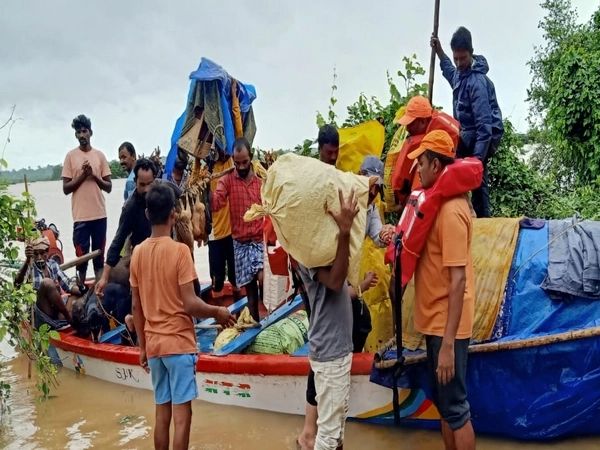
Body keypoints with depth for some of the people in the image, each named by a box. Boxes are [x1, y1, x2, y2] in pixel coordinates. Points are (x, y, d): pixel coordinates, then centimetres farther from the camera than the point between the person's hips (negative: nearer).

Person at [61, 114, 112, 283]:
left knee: (100, 257, 7)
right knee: (81, 257, 3)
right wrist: (82, 175, -11)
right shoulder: (70, 156, 2)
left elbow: (109, 187, 8)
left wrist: (95, 176, -8)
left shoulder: (100, 155, 8)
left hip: (100, 214, 2)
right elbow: (65, 188, 0)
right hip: (80, 216, -2)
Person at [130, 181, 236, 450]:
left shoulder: (137, 253, 2)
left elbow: (136, 307, 8)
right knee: (181, 415, 2)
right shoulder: (179, 250, -14)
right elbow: (190, 305, -18)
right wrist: (218, 312, 0)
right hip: (178, 343, -6)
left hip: (153, 344, 6)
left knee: (162, 412, 15)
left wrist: (142, 346, 17)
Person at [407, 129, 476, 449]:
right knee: (441, 400, 20)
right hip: (435, 320, 10)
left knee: (455, 406, 3)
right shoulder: (441, 202, 8)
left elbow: (458, 280, -24)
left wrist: (448, 343, -24)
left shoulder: (451, 210, -21)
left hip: (446, 325, -10)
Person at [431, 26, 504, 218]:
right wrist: (439, 52, 27)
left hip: (484, 135, -9)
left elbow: (484, 123, -27)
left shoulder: (476, 81, -21)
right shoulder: (460, 73, 5)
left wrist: (478, 157, -32)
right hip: (471, 133, 9)